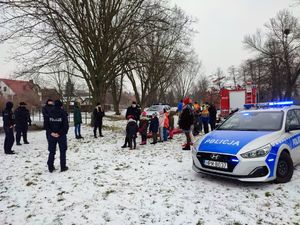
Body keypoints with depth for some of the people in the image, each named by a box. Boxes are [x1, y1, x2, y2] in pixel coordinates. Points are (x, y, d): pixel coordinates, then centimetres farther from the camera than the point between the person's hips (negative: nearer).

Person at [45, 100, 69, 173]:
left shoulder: (50, 113, 1)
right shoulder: (63, 113, -10)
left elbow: (46, 124, -1)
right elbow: (66, 125, -16)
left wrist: (51, 132, -5)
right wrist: (60, 133, -11)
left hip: (52, 136, 3)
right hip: (61, 136, -3)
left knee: (52, 152, 14)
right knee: (62, 151, 9)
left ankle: (50, 167, 18)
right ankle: (63, 167, 13)